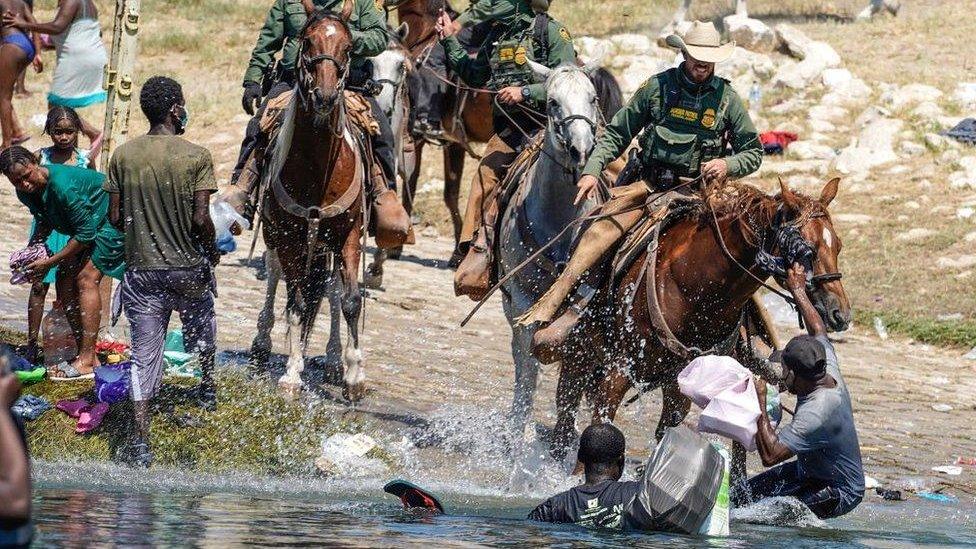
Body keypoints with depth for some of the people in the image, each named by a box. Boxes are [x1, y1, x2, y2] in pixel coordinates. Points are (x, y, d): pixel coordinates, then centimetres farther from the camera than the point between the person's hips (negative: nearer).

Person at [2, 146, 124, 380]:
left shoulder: (63, 186, -34)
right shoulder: (26, 192, -6)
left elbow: (86, 233, -29)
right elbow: (45, 224, 14)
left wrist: (49, 263, -23)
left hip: (112, 222, -9)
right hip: (88, 225, 9)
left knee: (86, 278, -20)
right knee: (64, 280, 0)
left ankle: (87, 361, -22)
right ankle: (86, 355, 4)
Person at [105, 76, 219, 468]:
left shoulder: (124, 155, -3)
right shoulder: (197, 157, -12)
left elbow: (115, 218, -1)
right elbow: (201, 218, -16)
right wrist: (212, 250, 3)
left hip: (142, 270, 1)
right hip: (189, 269, -1)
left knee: (143, 358, 2)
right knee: (202, 327, 30)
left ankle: (141, 441, -6)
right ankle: (208, 387, 49)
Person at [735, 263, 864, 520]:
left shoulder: (816, 413, -35)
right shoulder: (830, 373, -8)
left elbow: (770, 455, -37)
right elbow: (818, 331, 13)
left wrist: (760, 403, -30)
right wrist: (798, 290, 22)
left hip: (839, 493, -10)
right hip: (807, 470, 10)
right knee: (739, 496, 5)